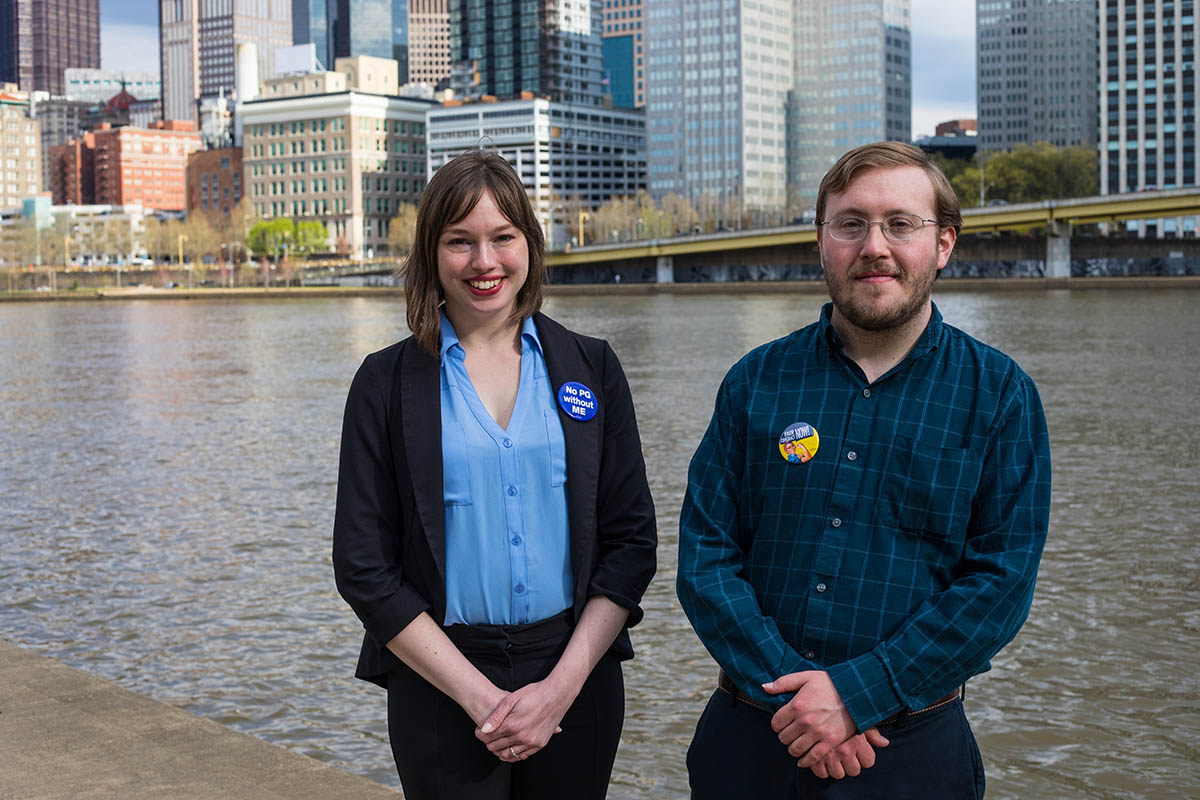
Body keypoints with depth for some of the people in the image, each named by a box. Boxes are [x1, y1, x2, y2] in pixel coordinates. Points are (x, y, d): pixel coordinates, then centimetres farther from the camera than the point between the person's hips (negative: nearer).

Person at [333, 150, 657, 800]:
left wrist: (562, 686, -9)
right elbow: (364, 568, -5)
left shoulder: (590, 368, 3)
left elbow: (631, 539, 1)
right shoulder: (387, 382, -2)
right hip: (440, 686, -2)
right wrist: (479, 697, -11)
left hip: (577, 675, 2)